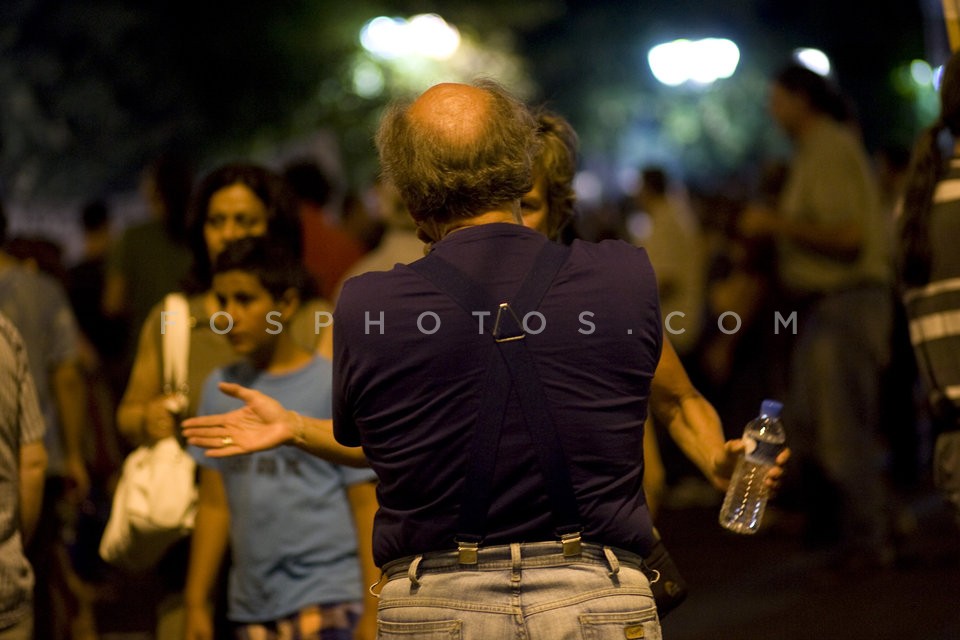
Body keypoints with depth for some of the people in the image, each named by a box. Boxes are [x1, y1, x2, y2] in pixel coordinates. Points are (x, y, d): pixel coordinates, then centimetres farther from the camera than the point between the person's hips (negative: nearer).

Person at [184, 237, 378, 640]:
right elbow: (214, 504, 14)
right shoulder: (220, 388, 11)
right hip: (251, 604, 6)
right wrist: (196, 604, 11)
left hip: (324, 600, -5)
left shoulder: (333, 387, -5)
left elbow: (366, 505, -5)